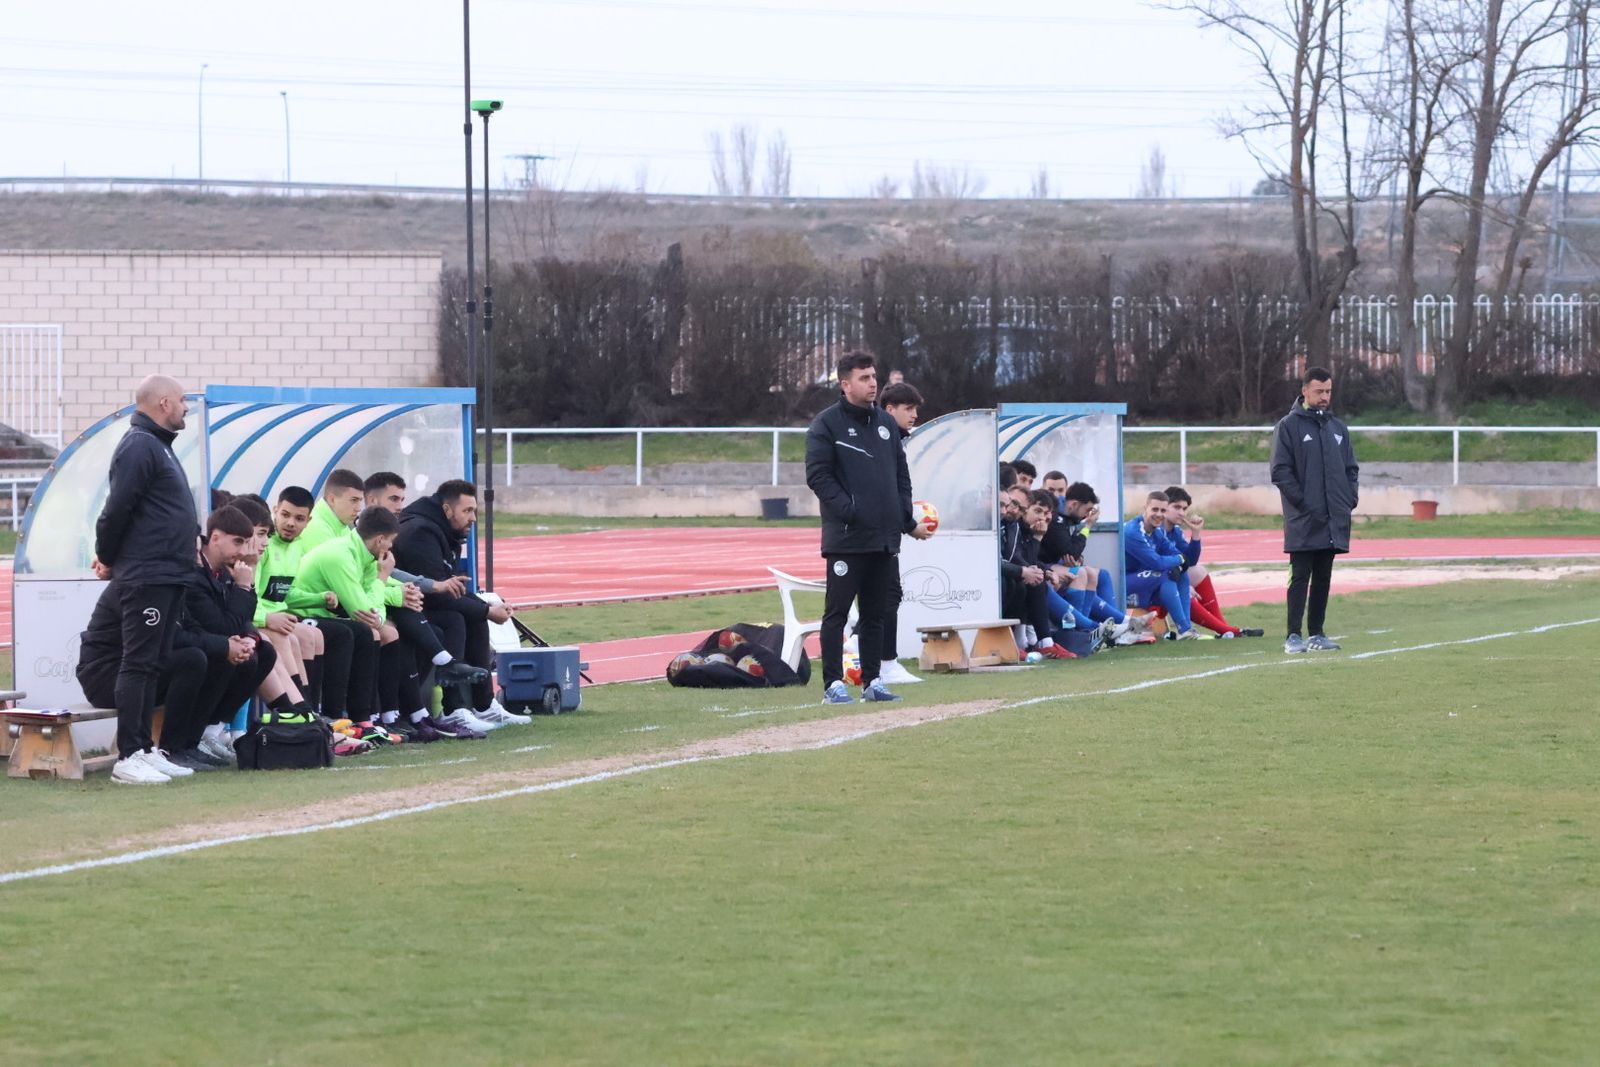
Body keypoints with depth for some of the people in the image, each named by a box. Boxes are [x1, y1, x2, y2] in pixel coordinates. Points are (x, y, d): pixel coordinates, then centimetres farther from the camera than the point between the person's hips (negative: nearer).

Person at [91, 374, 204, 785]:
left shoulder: (158, 446, 19)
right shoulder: (139, 446, -14)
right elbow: (118, 508, -18)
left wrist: (191, 536, 14)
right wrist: (108, 559, -7)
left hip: (169, 576, 10)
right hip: (147, 577, -10)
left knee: (152, 665, 11)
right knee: (138, 664, -9)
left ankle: (145, 749, 15)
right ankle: (127, 758, -10)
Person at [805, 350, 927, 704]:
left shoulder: (886, 423, 15)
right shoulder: (827, 425, -4)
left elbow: (901, 474, 20)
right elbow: (818, 475, -10)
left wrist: (907, 521, 10)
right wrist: (848, 510, -18)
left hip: (885, 538, 6)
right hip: (846, 538, -6)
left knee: (876, 614, 11)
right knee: (837, 612, -4)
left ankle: (871, 681, 17)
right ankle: (833, 685, -3)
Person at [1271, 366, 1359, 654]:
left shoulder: (1338, 428, 16)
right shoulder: (1289, 426, -3)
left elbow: (1351, 468, 19)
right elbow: (1281, 471, -8)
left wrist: (1351, 498, 4)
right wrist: (1301, 501, -14)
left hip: (1334, 520, 6)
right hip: (1303, 522, -6)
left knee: (1323, 579, 9)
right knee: (1300, 577, -6)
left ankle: (1316, 634, 14)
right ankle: (1294, 636, -6)